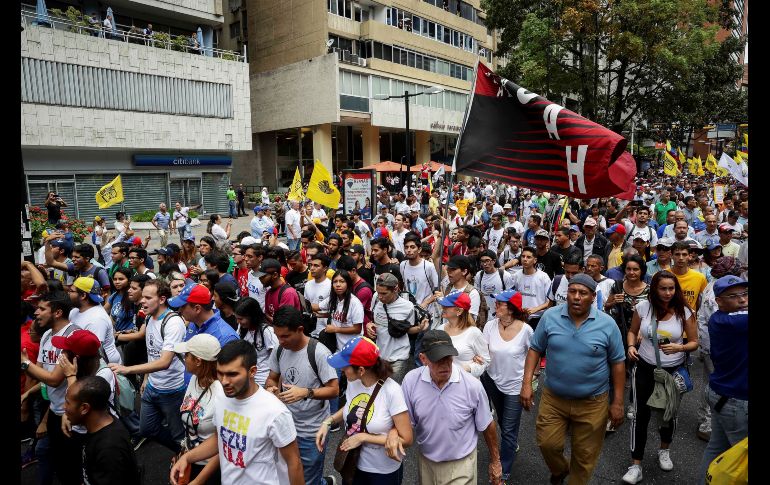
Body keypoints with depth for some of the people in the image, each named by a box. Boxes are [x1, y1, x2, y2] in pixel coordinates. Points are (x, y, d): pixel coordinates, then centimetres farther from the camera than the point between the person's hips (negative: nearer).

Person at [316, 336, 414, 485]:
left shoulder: (391, 391, -28)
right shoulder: (353, 382, -12)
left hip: (384, 472, -5)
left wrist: (363, 437, -22)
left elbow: (406, 439, -23)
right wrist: (329, 421, -6)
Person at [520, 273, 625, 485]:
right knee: (547, 444, 8)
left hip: (592, 403, -1)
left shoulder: (607, 324, -9)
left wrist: (617, 402, -1)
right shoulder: (550, 316, -7)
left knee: (585, 455, 12)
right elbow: (535, 349, 0)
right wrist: (527, 383, -7)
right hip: (553, 398, 1)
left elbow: (617, 363, -1)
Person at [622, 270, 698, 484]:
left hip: (673, 370, 1)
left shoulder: (685, 312, -11)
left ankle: (664, 450, 47)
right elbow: (632, 331, 5)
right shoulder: (642, 307, -10)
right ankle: (636, 465, 10)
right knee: (641, 414, 0)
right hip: (645, 368, 0)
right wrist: (631, 346, -15)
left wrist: (678, 348, -24)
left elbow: (694, 342, -3)